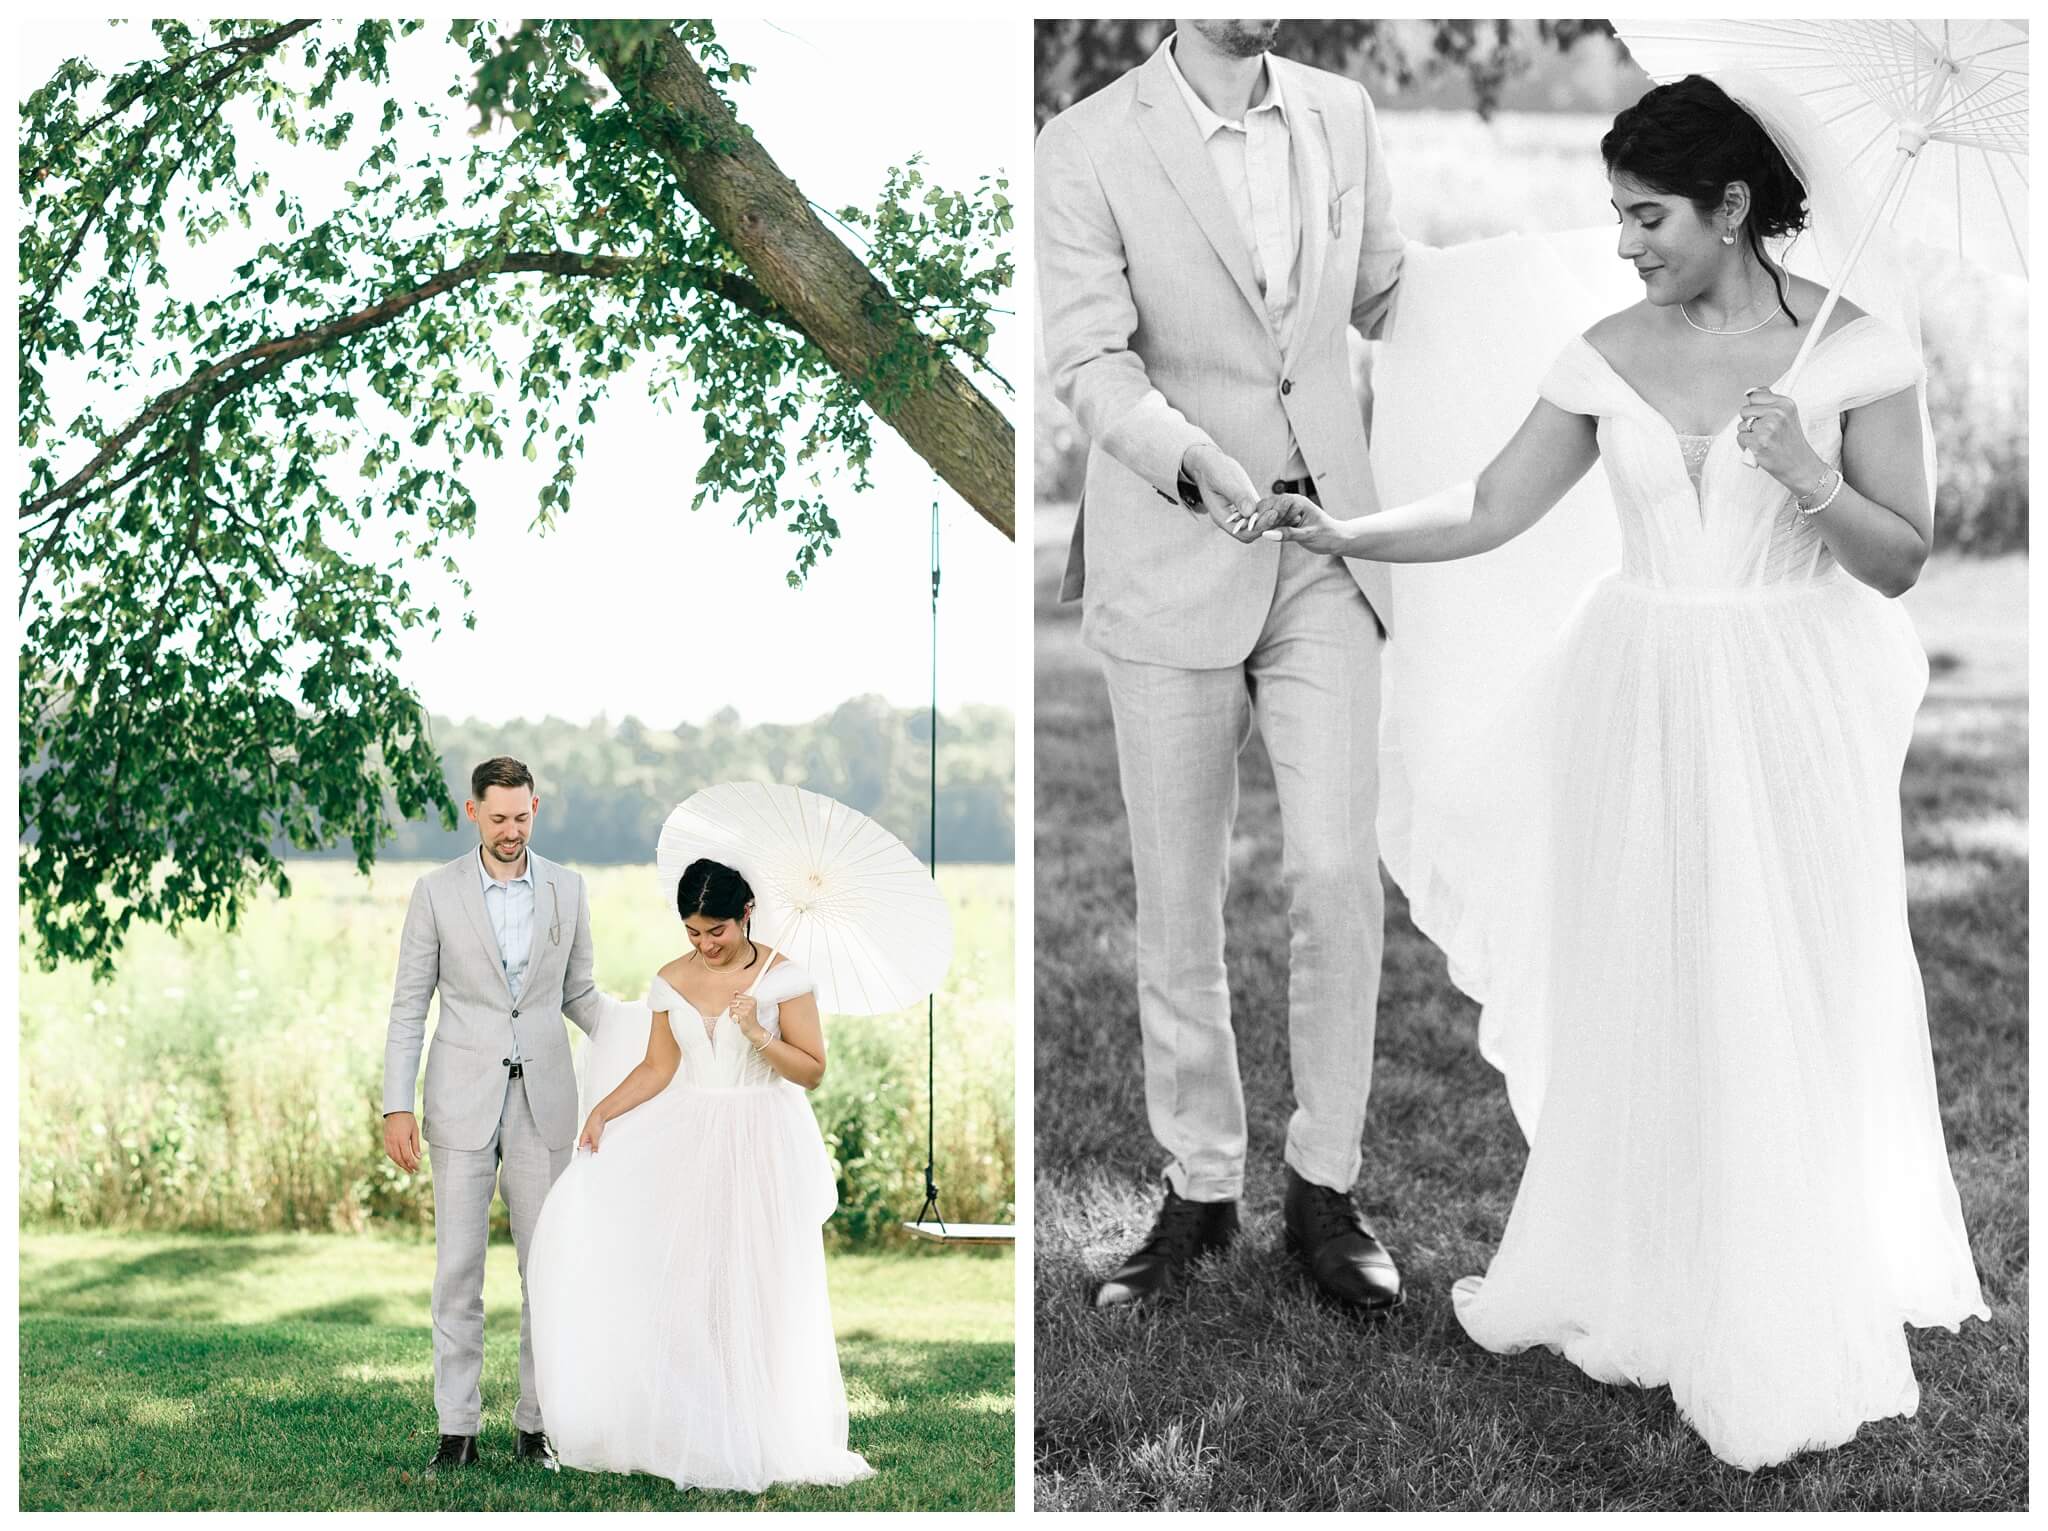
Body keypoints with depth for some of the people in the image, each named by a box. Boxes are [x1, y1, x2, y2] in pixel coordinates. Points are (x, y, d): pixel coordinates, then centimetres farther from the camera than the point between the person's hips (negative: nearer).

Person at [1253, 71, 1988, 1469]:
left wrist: (1809, 477, -22)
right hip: (1641, 710, 3)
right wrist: (1342, 533, -11)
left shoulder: (1857, 346, -7)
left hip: (1789, 720, -3)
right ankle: (1638, 1273, 27)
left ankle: (1786, 1322, 17)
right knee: (1639, 1001, 10)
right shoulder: (1608, 357, 1)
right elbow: (1489, 513, 2)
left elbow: (1902, 561, -5)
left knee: (1785, 1012, 2)